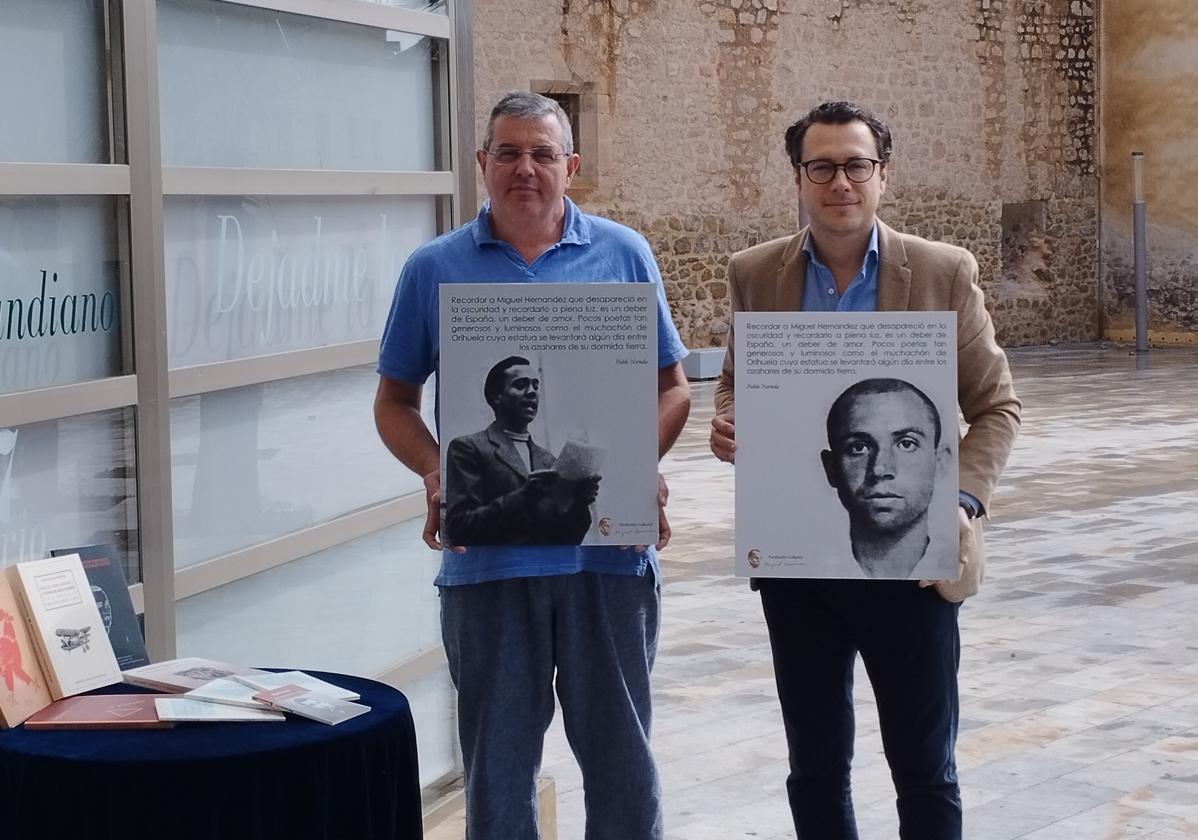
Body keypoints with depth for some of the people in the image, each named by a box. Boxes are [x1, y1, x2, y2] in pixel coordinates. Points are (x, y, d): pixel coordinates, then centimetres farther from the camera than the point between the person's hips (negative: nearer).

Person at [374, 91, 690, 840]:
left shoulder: (623, 256, 4)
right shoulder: (435, 269, 3)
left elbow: (671, 387, 8)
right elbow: (395, 401, 9)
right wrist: (435, 470, -11)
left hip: (609, 546, 0)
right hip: (486, 552, 0)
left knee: (618, 748, 11)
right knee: (498, 754, 10)